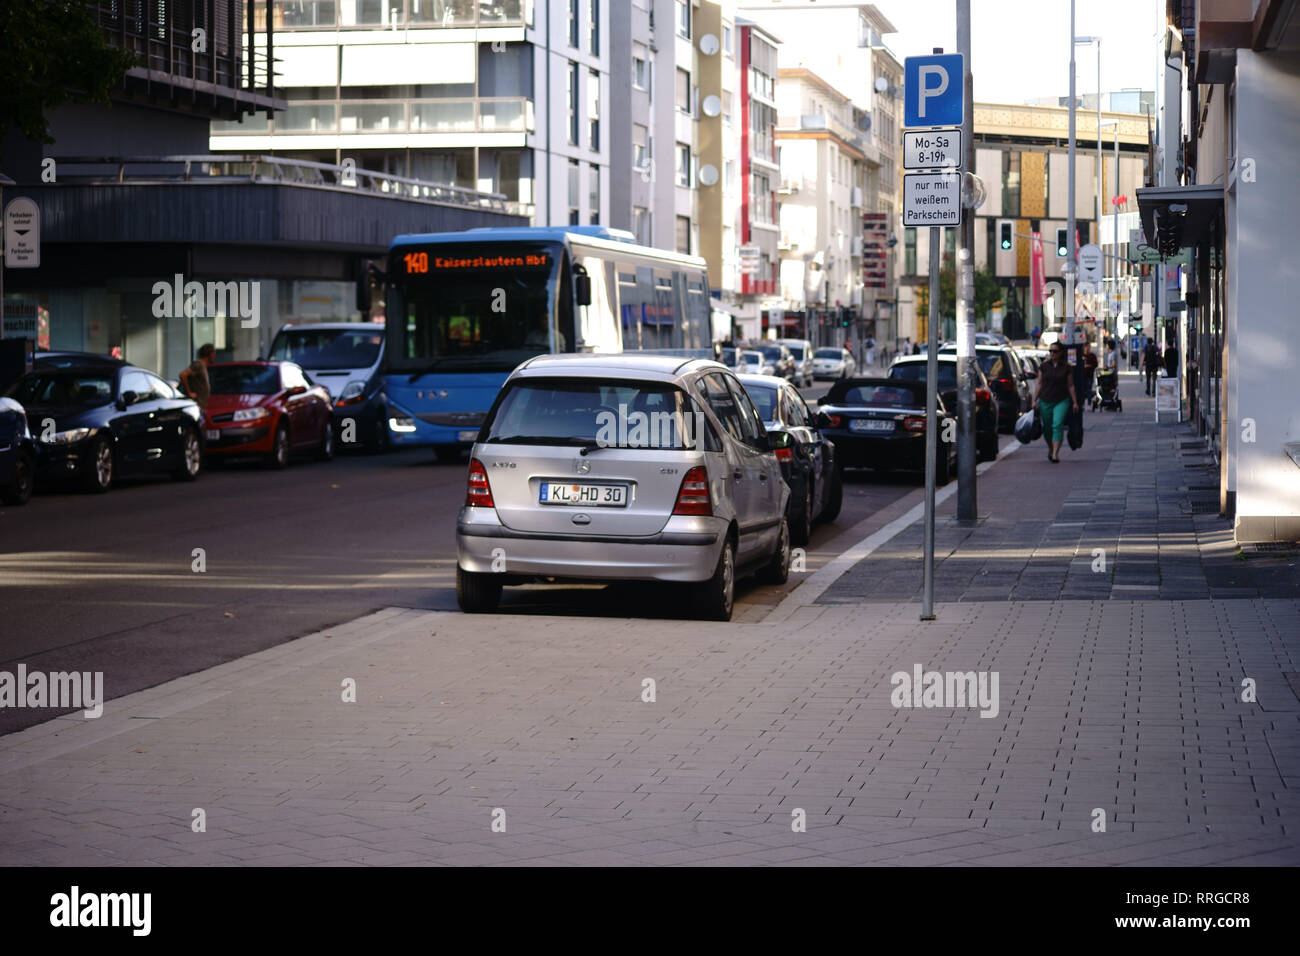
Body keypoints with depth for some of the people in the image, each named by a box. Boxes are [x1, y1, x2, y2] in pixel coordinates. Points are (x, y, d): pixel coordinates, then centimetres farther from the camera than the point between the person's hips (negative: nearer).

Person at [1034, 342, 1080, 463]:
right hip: (1045, 401, 2)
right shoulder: (1043, 367, 6)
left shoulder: (1066, 368, 2)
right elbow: (1039, 384, 7)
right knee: (1047, 428, 9)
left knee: (1058, 425, -17)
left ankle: (1055, 454, -20)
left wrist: (1075, 402, 2)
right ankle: (1050, 449, 34)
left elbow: (1070, 386, 5)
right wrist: (1035, 400, 1)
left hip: (1061, 401, -2)